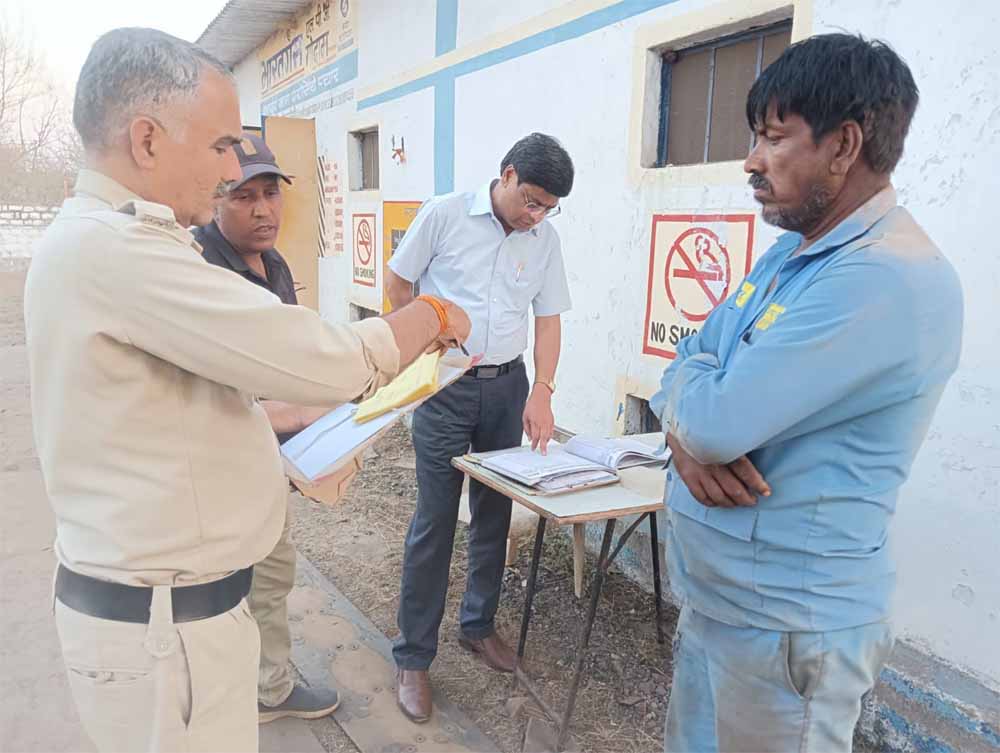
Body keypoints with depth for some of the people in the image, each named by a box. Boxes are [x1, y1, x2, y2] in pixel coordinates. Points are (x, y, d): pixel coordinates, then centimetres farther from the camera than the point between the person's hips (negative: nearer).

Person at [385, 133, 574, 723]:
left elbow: (549, 318, 4)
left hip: (508, 386, 4)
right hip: (446, 386, -4)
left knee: (495, 514, 13)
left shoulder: (545, 238, 3)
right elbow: (399, 285, 2)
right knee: (435, 520, -2)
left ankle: (479, 626, 32)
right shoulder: (444, 216, -7)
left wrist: (542, 392, -6)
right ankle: (414, 657, 11)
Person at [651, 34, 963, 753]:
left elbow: (718, 420, -29)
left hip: (785, 625, -8)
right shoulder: (792, 251, 8)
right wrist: (687, 432, -14)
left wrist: (690, 380, -6)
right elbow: (691, 363, 9)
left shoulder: (889, 278, -24)